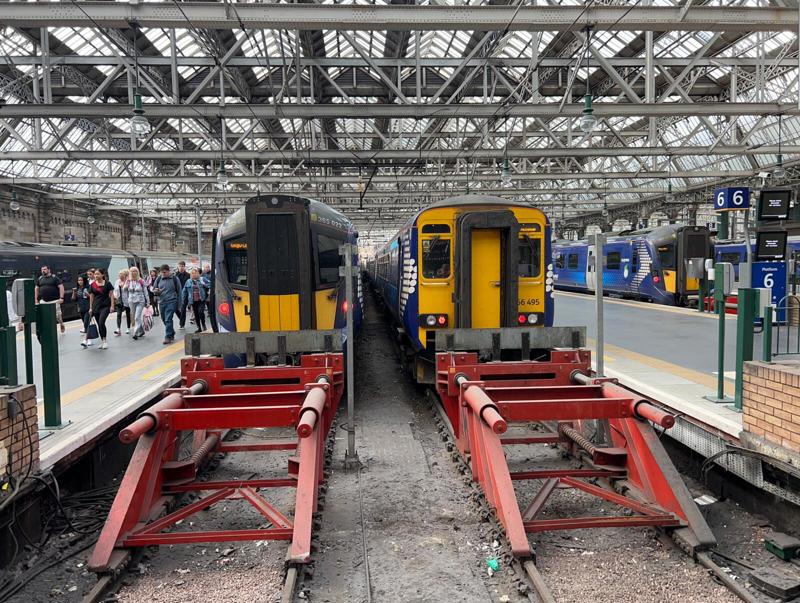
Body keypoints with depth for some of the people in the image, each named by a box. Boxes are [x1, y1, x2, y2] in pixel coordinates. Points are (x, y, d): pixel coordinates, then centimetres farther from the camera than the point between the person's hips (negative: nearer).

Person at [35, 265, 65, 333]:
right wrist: (36, 299, 12)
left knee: (57, 315, 3)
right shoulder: (40, 279, 12)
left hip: (54, 300, -4)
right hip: (43, 301, 4)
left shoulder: (54, 277, -1)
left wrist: (61, 298, -14)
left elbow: (61, 287, -6)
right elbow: (36, 289, 20)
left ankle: (61, 324, 31)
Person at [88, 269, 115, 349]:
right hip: (96, 307, 4)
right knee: (99, 324, 7)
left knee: (101, 323, -18)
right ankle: (102, 342, 17)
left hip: (105, 306, -4)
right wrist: (91, 308, 8)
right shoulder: (92, 285, 6)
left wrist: (112, 306, -8)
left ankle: (105, 340, -6)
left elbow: (111, 295, -1)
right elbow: (91, 297, 11)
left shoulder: (107, 284, -2)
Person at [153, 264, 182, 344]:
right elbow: (154, 290, 15)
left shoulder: (174, 278, 0)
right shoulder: (159, 279, 9)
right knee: (164, 320, 11)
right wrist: (156, 291, -11)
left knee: (168, 319, -13)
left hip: (171, 302, -5)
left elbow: (179, 291, 3)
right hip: (161, 302, 5)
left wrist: (179, 304, 0)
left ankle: (168, 337, -11)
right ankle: (172, 334, 27)